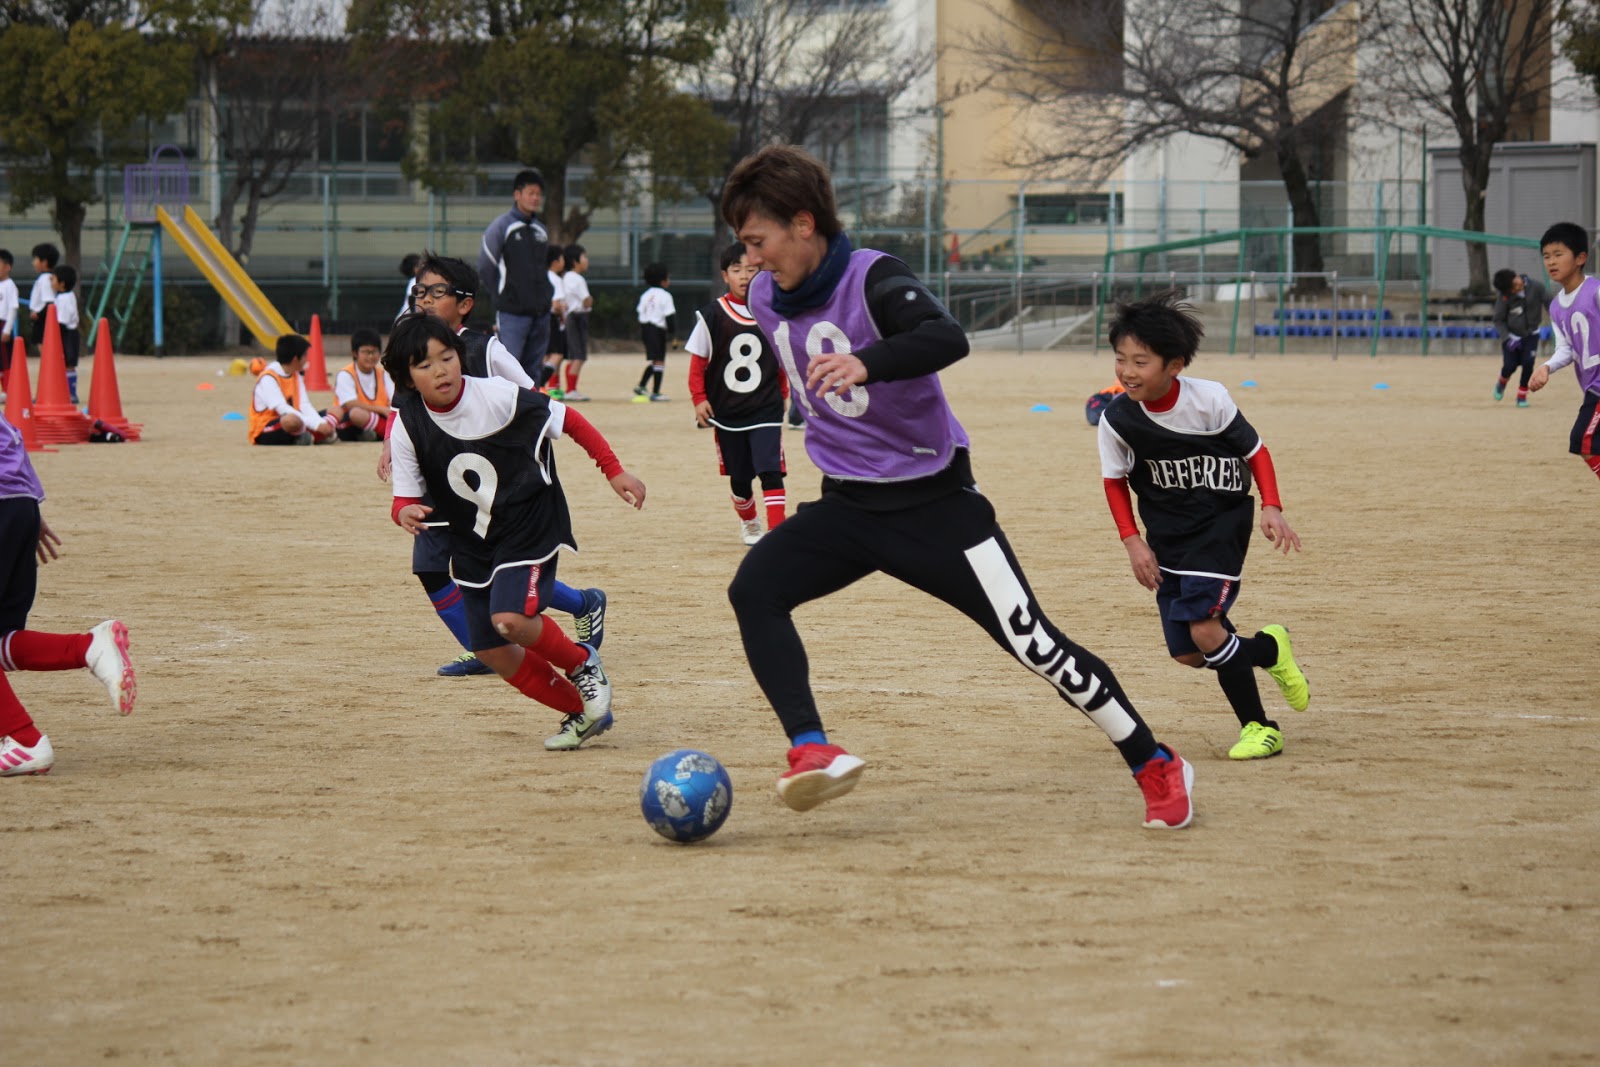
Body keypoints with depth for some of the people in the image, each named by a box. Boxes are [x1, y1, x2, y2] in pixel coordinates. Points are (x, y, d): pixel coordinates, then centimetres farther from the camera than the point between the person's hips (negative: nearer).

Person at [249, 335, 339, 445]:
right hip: (265, 433, -7)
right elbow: (283, 409, -28)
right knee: (292, 420, -40)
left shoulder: (296, 375, 9)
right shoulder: (268, 378, -17)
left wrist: (321, 424, -21)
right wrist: (316, 425, -34)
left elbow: (304, 406, -1)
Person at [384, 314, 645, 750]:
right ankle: (581, 712, 22)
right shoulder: (407, 426, -11)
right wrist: (406, 513, -31)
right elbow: (405, 497, -6)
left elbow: (567, 420, -7)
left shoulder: (498, 396, -20)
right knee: (491, 650, 4)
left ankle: (582, 663, 5)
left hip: (530, 524, -5)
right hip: (472, 542, 5)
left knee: (510, 619, -26)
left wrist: (614, 471, -5)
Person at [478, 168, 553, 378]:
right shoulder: (501, 227, -5)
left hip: (541, 312, 6)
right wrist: (501, 295, 1)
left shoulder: (542, 231, 13)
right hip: (512, 312, -6)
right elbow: (485, 268, -2)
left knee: (533, 369, 8)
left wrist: (544, 297, 13)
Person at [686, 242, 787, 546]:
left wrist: (782, 395, 12)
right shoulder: (712, 315, -5)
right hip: (726, 412, 1)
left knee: (771, 472, -15)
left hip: (766, 409, -1)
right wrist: (699, 399, -6)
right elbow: (698, 361, 0)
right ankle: (748, 522, 38)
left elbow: (782, 361, 10)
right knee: (739, 478, 12)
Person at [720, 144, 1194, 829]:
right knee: (754, 588, -21)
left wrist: (867, 364, -58)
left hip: (934, 502, -6)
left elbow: (948, 338, -41)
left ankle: (1156, 767, 11)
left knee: (1030, 640, -5)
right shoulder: (766, 299, 2)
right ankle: (812, 752, -29)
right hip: (847, 508, 6)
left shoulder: (872, 279, -19)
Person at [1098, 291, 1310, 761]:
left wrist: (1271, 507, -17)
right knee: (1187, 652, 2)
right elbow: (1115, 481, 3)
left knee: (1205, 628, -19)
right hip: (1167, 534, 4)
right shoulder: (1117, 419, -13)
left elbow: (1255, 451, -6)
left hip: (1221, 523, -4)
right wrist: (1132, 541, -6)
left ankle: (1259, 728, 2)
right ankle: (1269, 649, 32)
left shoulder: (1209, 400, -21)